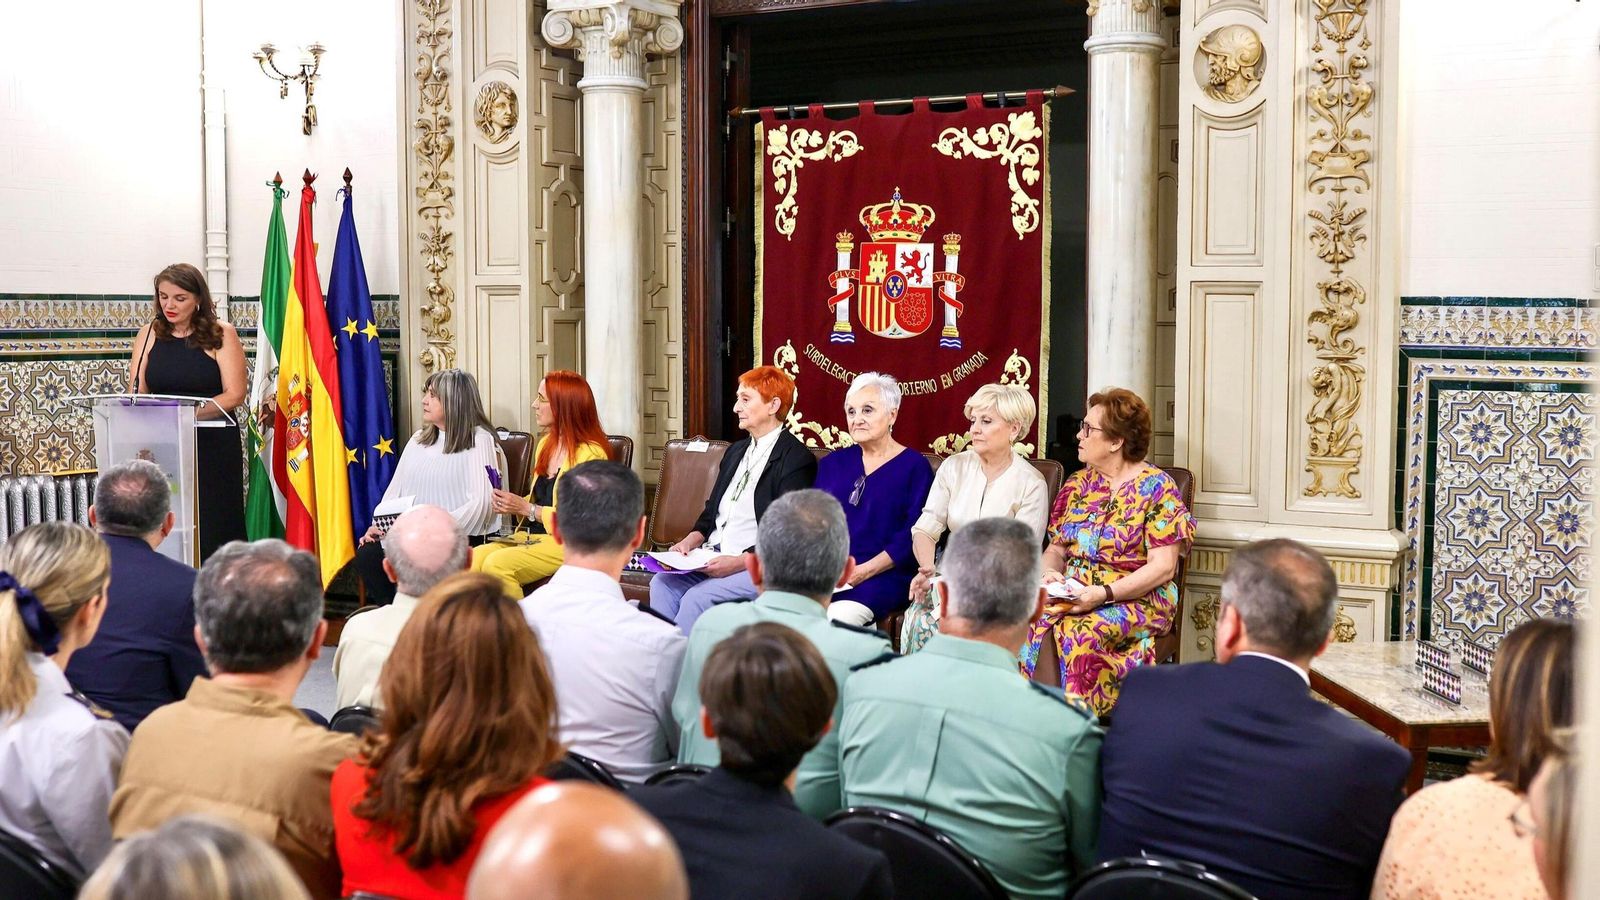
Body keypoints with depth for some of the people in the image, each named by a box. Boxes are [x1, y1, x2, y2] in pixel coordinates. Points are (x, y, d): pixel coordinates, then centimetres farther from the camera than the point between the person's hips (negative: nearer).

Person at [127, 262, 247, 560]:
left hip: (213, 447, -3)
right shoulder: (149, 335, 11)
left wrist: (189, 413, -20)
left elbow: (235, 394, -7)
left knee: (212, 531, -4)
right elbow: (136, 396, 8)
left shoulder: (222, 334, 1)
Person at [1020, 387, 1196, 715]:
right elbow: (1056, 548, 17)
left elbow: (1162, 568, -10)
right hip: (1073, 594, 5)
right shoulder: (1077, 484, 14)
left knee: (1081, 631, -34)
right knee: (1033, 621, -27)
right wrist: (1049, 573, -7)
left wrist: (1103, 594, -20)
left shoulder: (1157, 488, -3)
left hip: (1138, 599, -5)